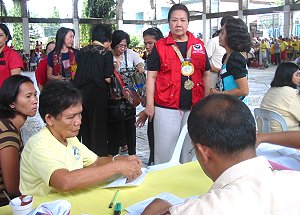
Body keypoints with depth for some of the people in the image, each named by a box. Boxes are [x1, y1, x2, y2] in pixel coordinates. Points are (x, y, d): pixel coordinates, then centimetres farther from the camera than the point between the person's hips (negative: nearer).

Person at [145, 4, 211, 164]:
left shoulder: (199, 45, 8)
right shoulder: (160, 46, 1)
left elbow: (206, 75, 13)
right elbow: (151, 77, 0)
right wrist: (150, 105, -6)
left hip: (194, 107, 3)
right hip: (166, 107, -2)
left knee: (190, 148, 14)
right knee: (165, 149, 3)